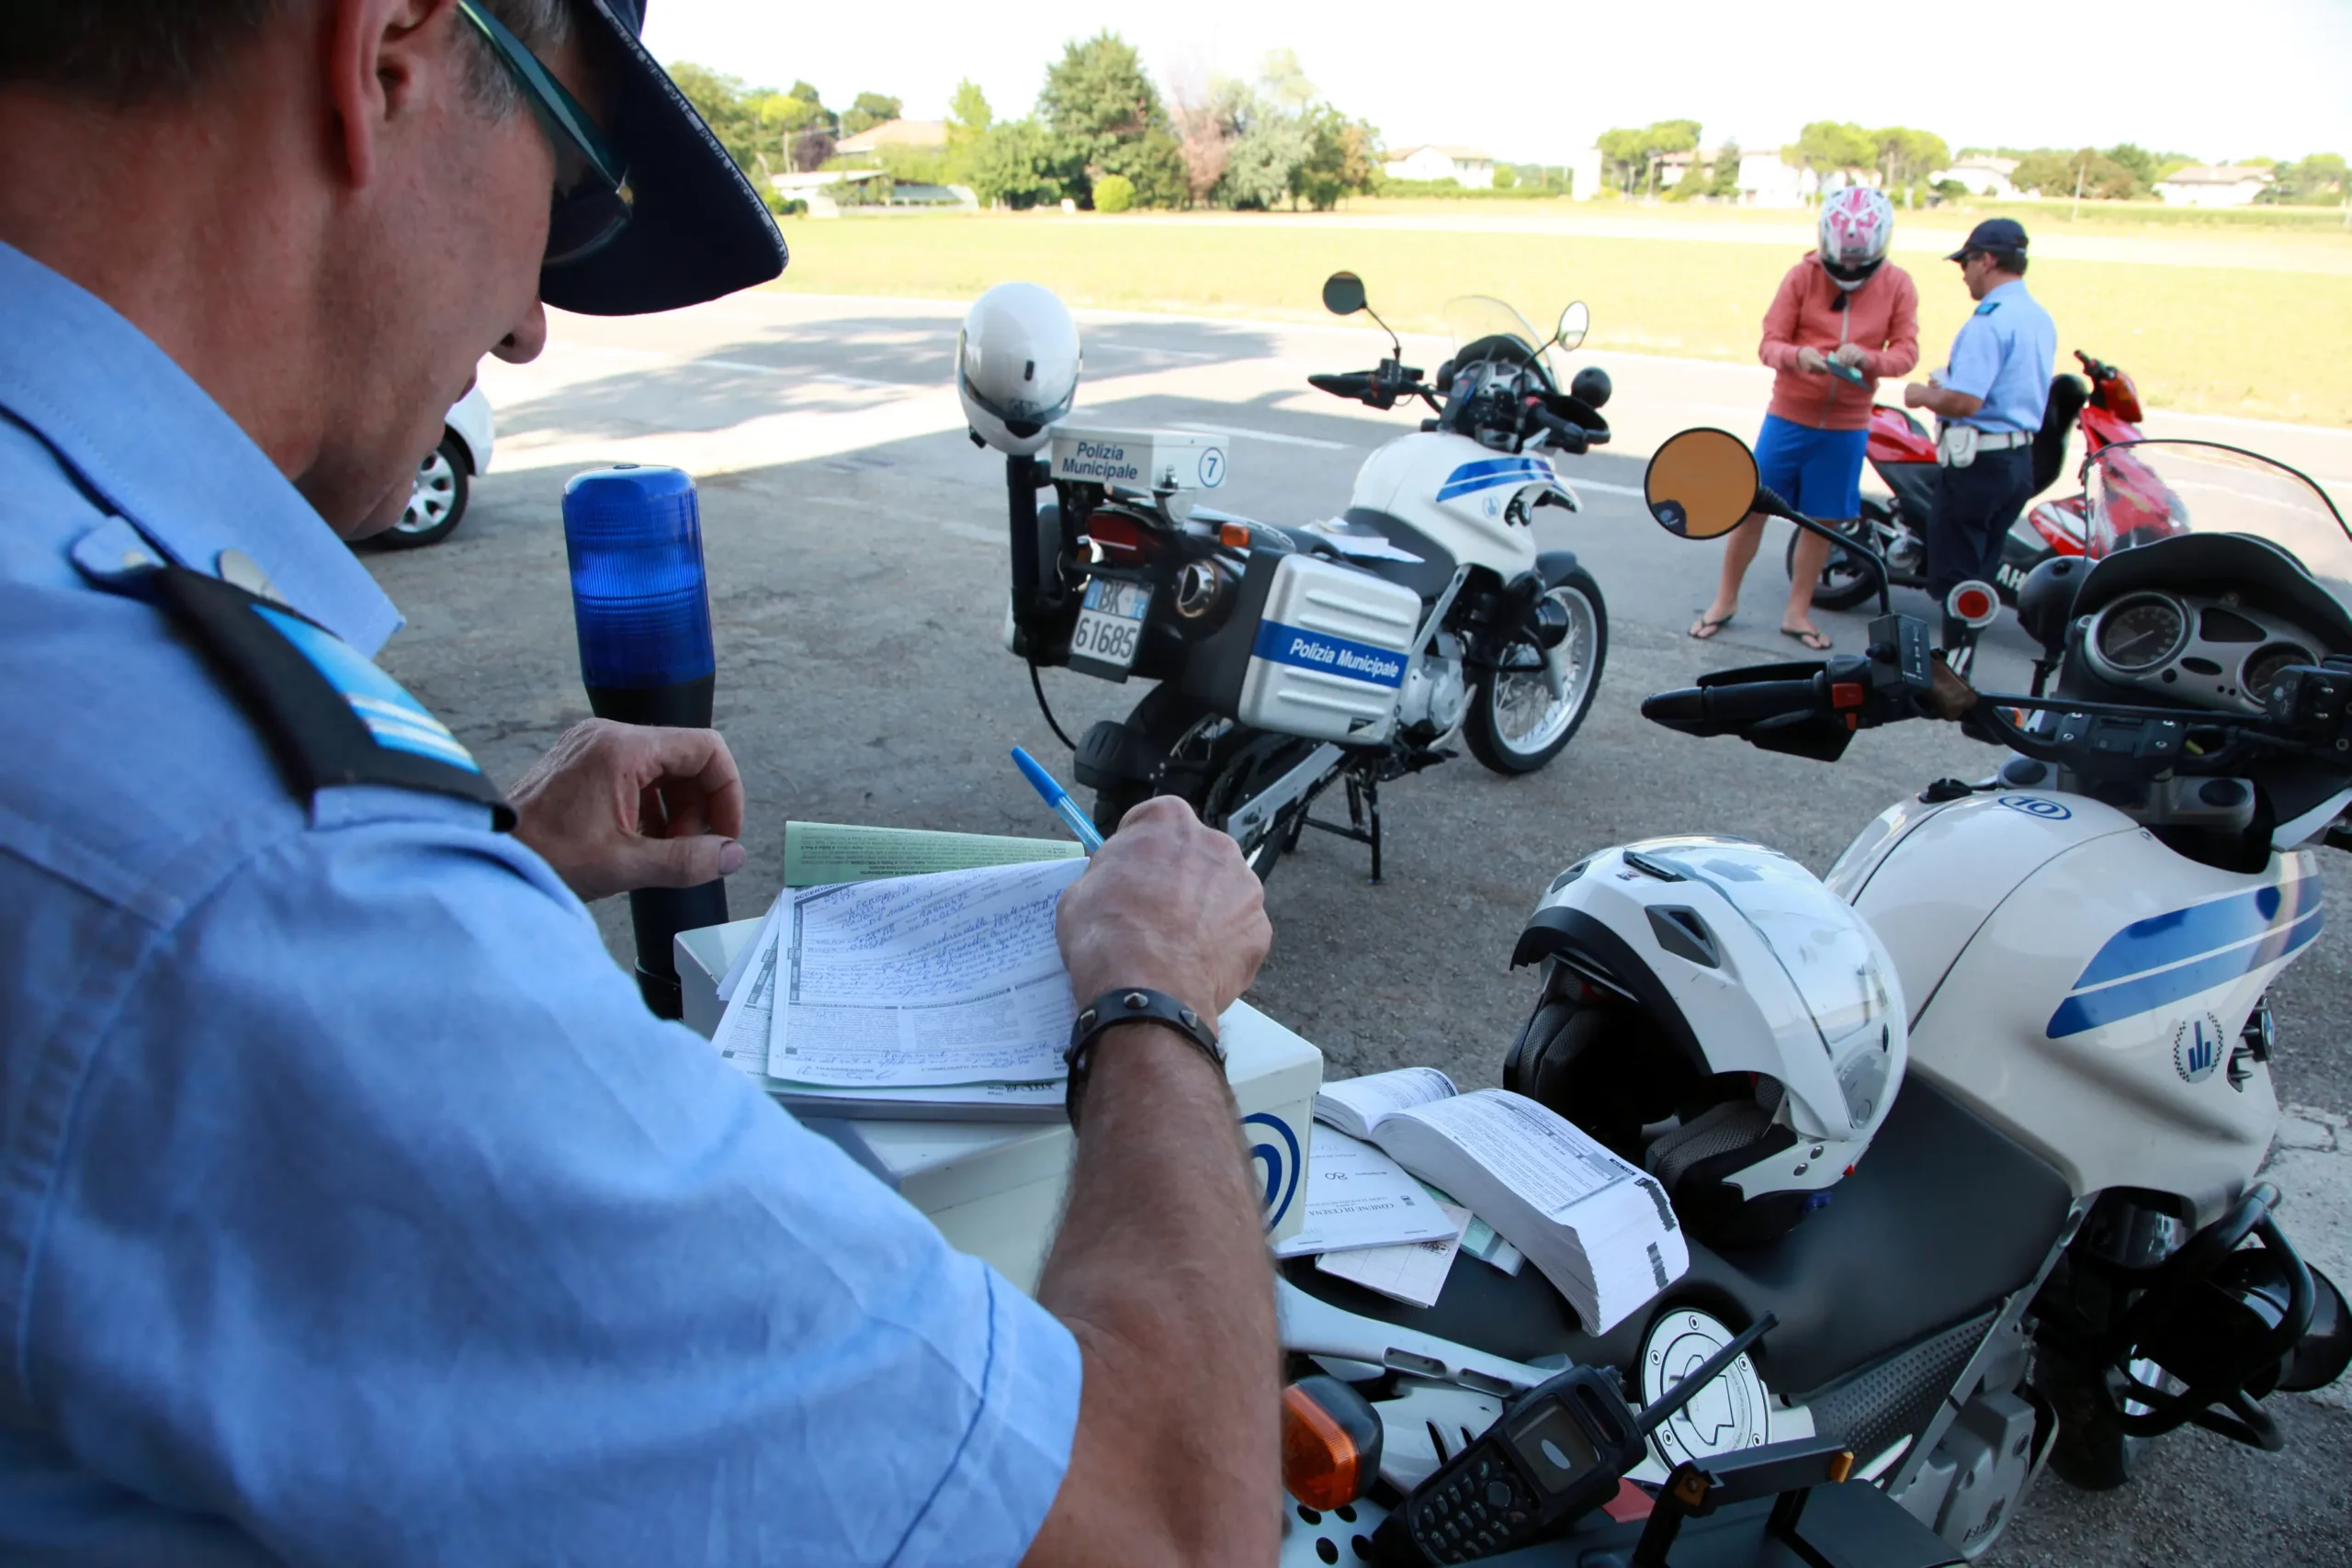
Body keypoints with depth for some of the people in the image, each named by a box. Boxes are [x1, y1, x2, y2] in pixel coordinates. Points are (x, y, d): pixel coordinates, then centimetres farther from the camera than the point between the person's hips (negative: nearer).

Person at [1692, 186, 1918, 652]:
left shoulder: (1898, 286, -2)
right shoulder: (1803, 275, -6)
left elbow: (1906, 352, -4)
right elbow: (1769, 343, -8)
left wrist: (1867, 358, -26)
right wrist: (1797, 356, -31)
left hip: (1847, 425, 1)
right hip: (1789, 416, -1)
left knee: (1823, 520, 8)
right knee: (1751, 506, 3)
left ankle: (1797, 612, 22)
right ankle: (1725, 600, 18)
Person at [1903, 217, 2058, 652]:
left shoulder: (1990, 321, -19)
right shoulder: (2040, 318, 12)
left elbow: (1964, 401, -26)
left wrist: (1923, 396, -7)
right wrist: (1947, 384, 17)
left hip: (1978, 461, -10)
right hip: (2020, 460, 10)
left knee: (1955, 576, -1)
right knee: (1980, 574, 16)